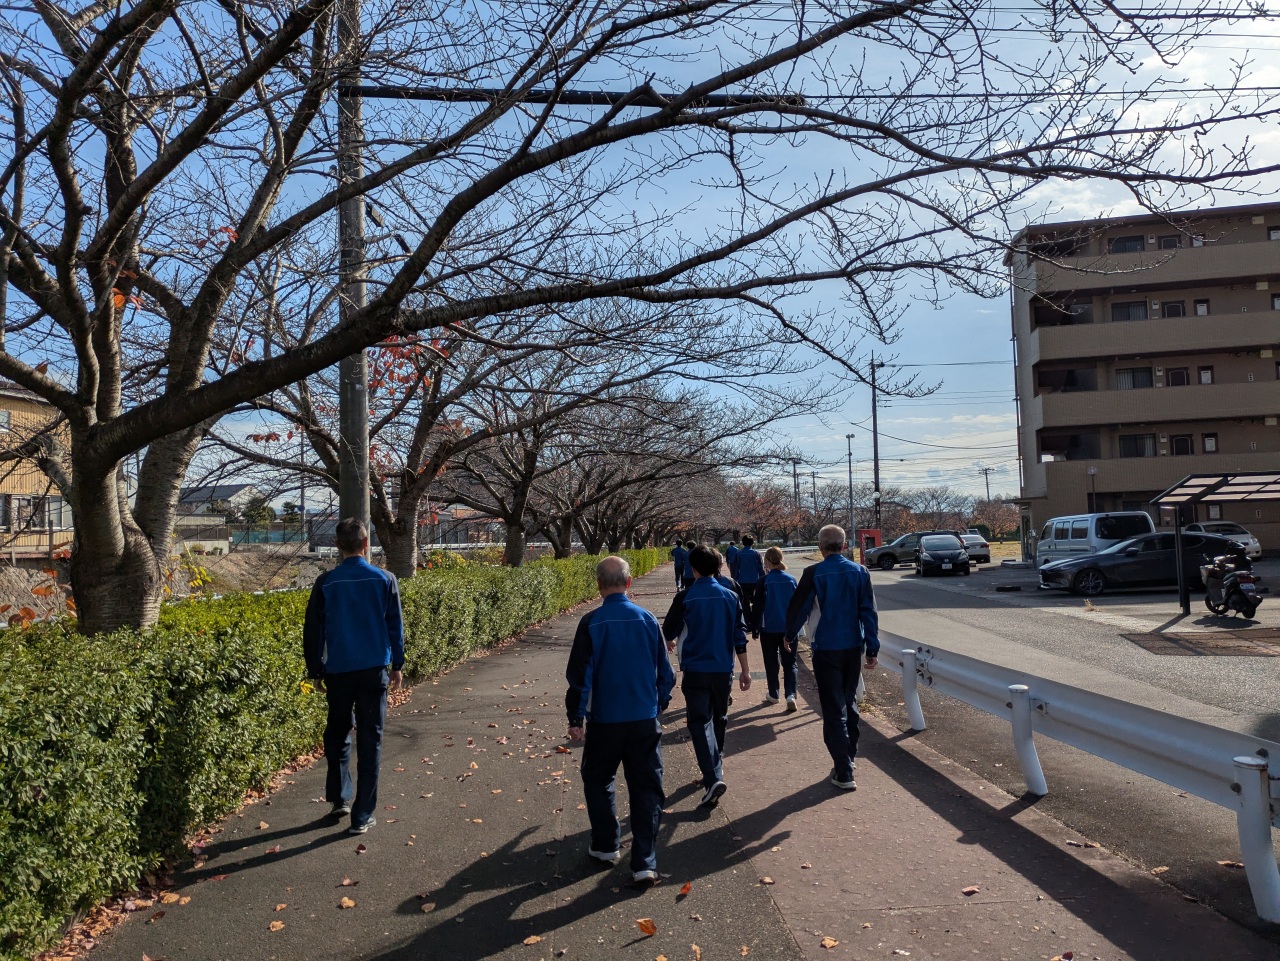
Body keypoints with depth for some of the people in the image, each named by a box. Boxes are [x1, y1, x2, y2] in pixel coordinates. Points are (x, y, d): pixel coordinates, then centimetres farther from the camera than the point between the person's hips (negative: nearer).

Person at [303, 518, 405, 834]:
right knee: (370, 741, 4)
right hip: (374, 669, 0)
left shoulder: (325, 583, -4)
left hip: (338, 671, 1)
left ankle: (339, 798, 24)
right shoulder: (385, 580, -4)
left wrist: (316, 671, 13)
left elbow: (313, 630, 2)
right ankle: (362, 816, 7)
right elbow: (395, 627, 0)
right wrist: (397, 665, 11)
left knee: (337, 733, 21)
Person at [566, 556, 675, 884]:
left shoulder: (591, 623, -12)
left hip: (604, 720, -2)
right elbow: (664, 671, 6)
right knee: (647, 788, 9)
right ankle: (644, 863, 6)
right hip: (645, 720, 2)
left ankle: (606, 845, 31)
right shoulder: (647, 619, -3)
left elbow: (579, 674, -9)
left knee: (598, 781, 20)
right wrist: (659, 705, 20)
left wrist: (575, 718, 1)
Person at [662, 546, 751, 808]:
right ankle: (715, 767, 35)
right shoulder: (730, 597, 0)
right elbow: (740, 636, 2)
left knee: (700, 722, -3)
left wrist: (671, 642, 25)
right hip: (723, 669, 4)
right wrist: (745, 671, 9)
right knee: (719, 719, 20)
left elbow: (669, 631, 1)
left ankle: (713, 778, -18)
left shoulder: (685, 598, -9)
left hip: (695, 670, -4)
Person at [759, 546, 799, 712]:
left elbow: (759, 606, -7)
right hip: (789, 629, 2)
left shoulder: (764, 581, -12)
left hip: (769, 629, -2)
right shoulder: (791, 580, -2)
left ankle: (773, 695, 25)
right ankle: (791, 695, -11)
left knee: (771, 663, 14)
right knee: (790, 663, 6)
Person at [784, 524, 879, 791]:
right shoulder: (859, 572, -1)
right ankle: (850, 755, 37)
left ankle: (844, 773, 0)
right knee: (850, 702, 22)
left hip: (825, 649, -4)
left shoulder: (813, 574, -12)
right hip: (853, 646, 4)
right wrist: (872, 648, 4)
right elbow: (869, 611, -1)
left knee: (834, 709, 0)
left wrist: (790, 635, 13)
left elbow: (797, 608, -5)